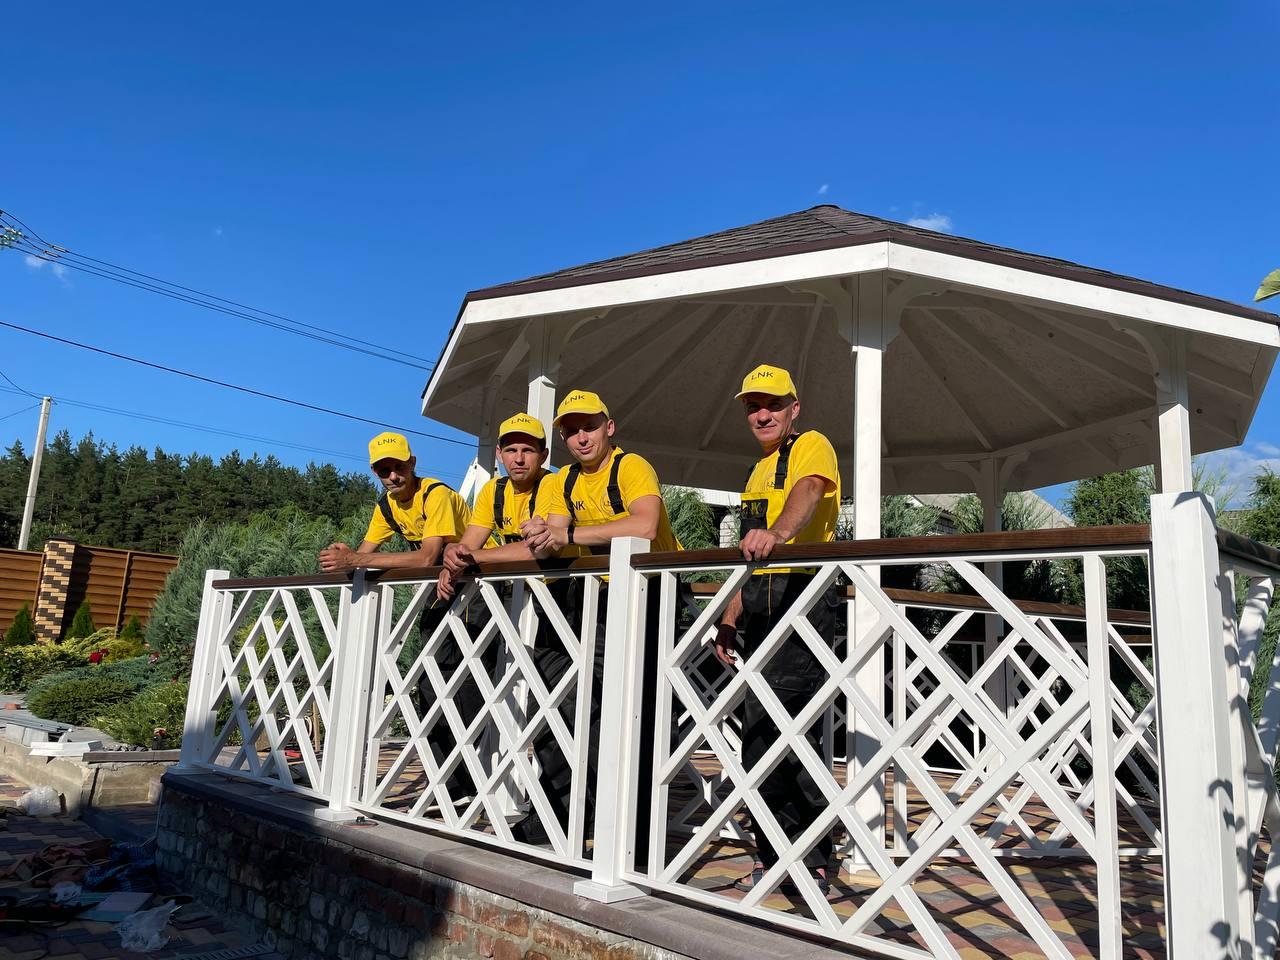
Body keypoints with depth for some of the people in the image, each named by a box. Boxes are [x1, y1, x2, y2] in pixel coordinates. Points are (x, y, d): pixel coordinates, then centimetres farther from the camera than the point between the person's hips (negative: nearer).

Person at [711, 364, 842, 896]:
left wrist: (778, 531, -46)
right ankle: (777, 856, 17)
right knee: (762, 730, 8)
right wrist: (730, 619, 16)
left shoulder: (812, 446, 0)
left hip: (803, 596, -8)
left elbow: (808, 493, -25)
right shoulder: (759, 469, 25)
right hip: (763, 604, 8)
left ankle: (808, 859, -2)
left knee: (770, 727, -14)